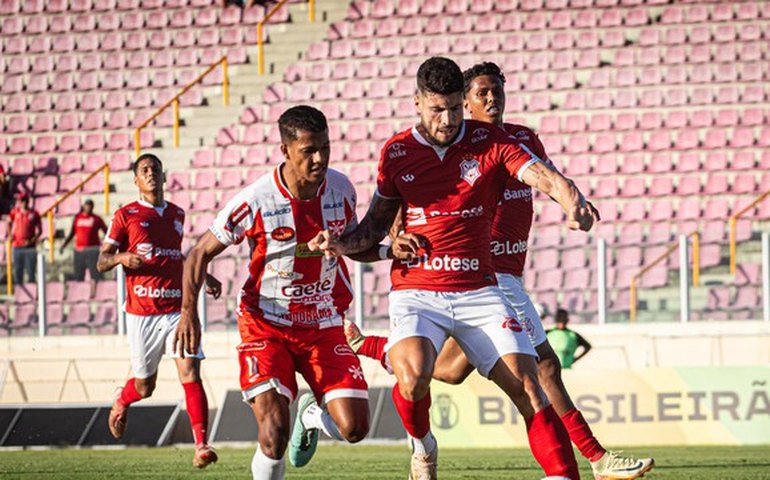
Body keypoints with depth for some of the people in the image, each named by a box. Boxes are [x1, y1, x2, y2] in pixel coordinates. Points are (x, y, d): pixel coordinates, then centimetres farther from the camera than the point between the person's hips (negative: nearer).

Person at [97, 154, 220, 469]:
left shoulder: (177, 214, 14)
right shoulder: (126, 216, 0)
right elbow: (101, 262, 1)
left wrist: (204, 277, 26)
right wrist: (121, 257, -19)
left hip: (177, 308, 2)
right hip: (142, 313, -2)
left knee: (190, 373, -15)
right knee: (145, 386, 8)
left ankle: (201, 446, -19)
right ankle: (121, 403, 45)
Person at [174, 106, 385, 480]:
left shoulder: (341, 189, -6)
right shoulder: (255, 201, -17)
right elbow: (201, 253, -5)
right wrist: (189, 311, -18)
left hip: (324, 327, 4)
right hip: (266, 327, -4)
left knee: (353, 429, -7)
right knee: (274, 435, -21)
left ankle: (312, 415, 28)